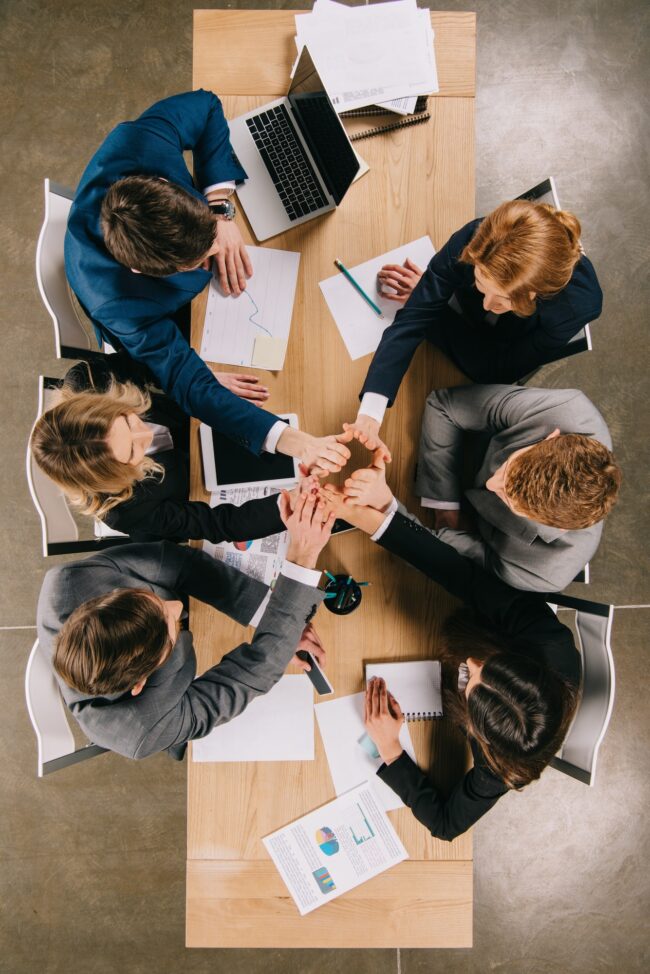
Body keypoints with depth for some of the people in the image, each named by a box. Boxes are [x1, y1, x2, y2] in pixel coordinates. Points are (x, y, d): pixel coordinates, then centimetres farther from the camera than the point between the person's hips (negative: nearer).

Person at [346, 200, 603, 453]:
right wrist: (369, 414, -53)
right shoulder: (471, 241, -41)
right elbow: (411, 319, -40)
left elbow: (497, 369, -32)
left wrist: (430, 298, -28)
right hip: (464, 318, 1)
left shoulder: (581, 302, -44)